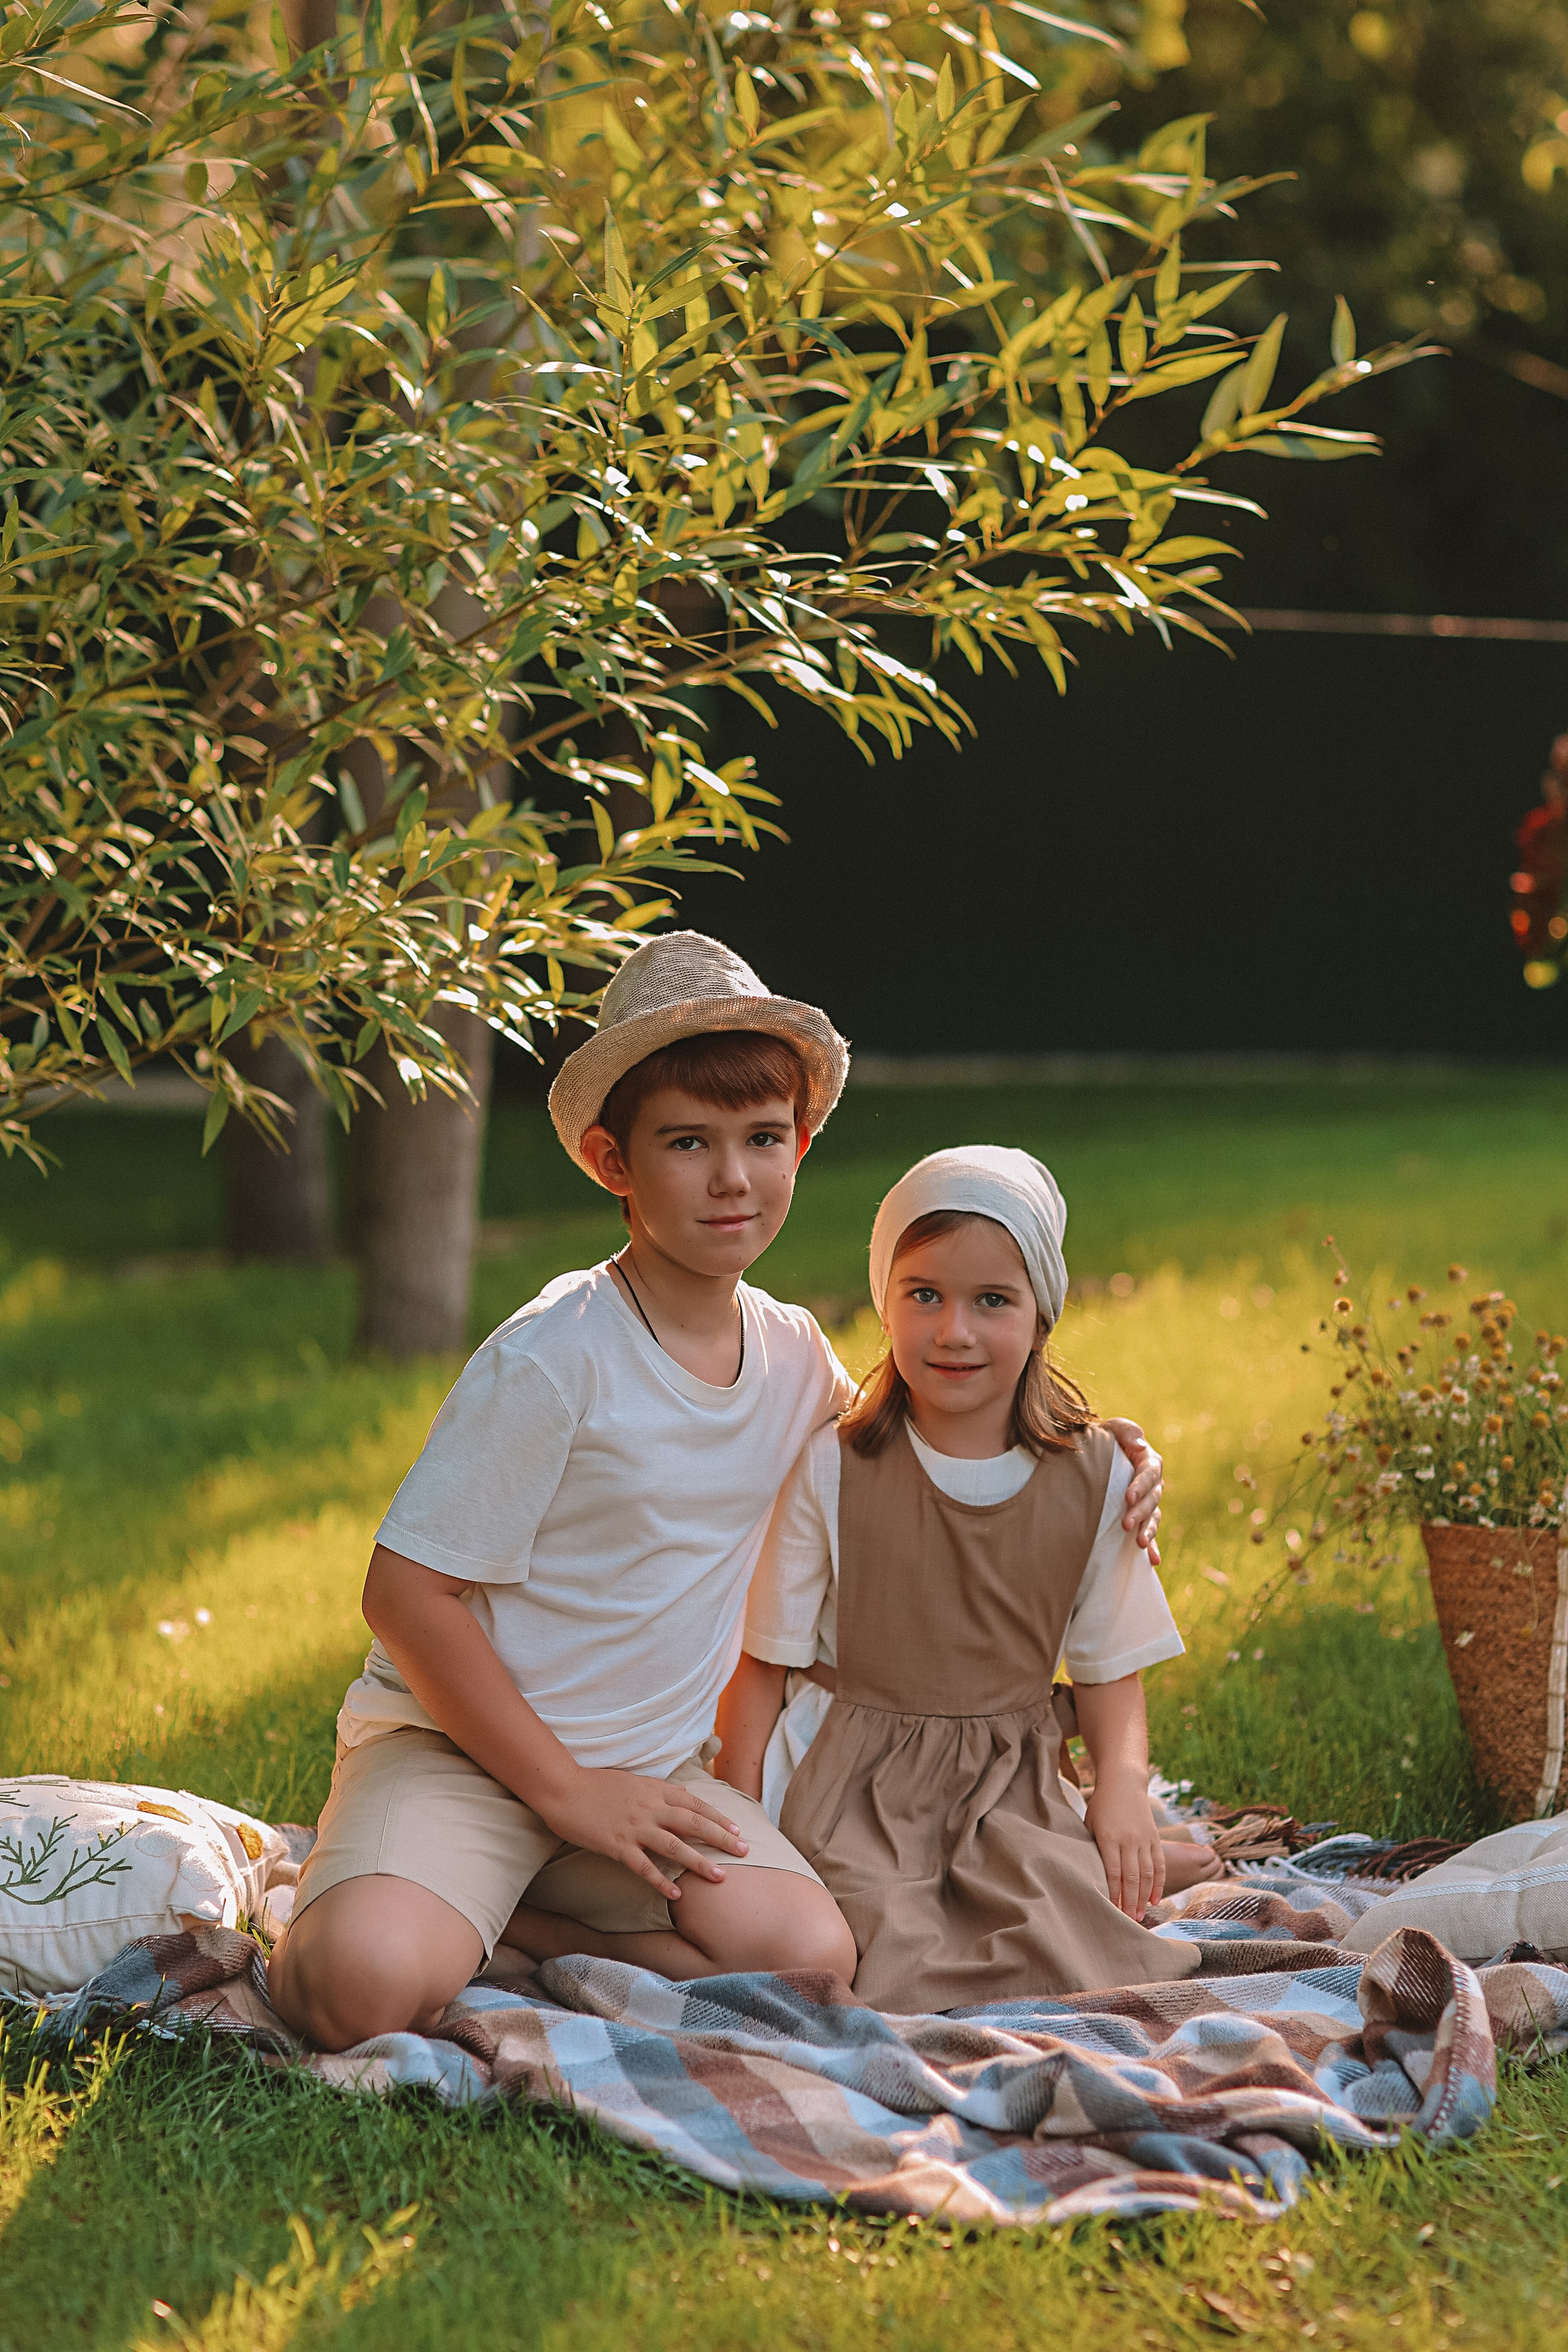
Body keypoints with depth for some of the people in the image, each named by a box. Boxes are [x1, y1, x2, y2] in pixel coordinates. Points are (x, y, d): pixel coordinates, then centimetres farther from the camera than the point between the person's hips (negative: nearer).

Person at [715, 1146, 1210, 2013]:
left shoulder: (1095, 1477, 3)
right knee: (891, 1952, -28)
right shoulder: (832, 1469, -3)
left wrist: (1122, 1783, -9)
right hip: (862, 1778, -2)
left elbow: (1111, 1669, 9)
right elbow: (764, 1660, 1)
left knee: (1067, 1915, -27)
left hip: (1013, 1782, 2)